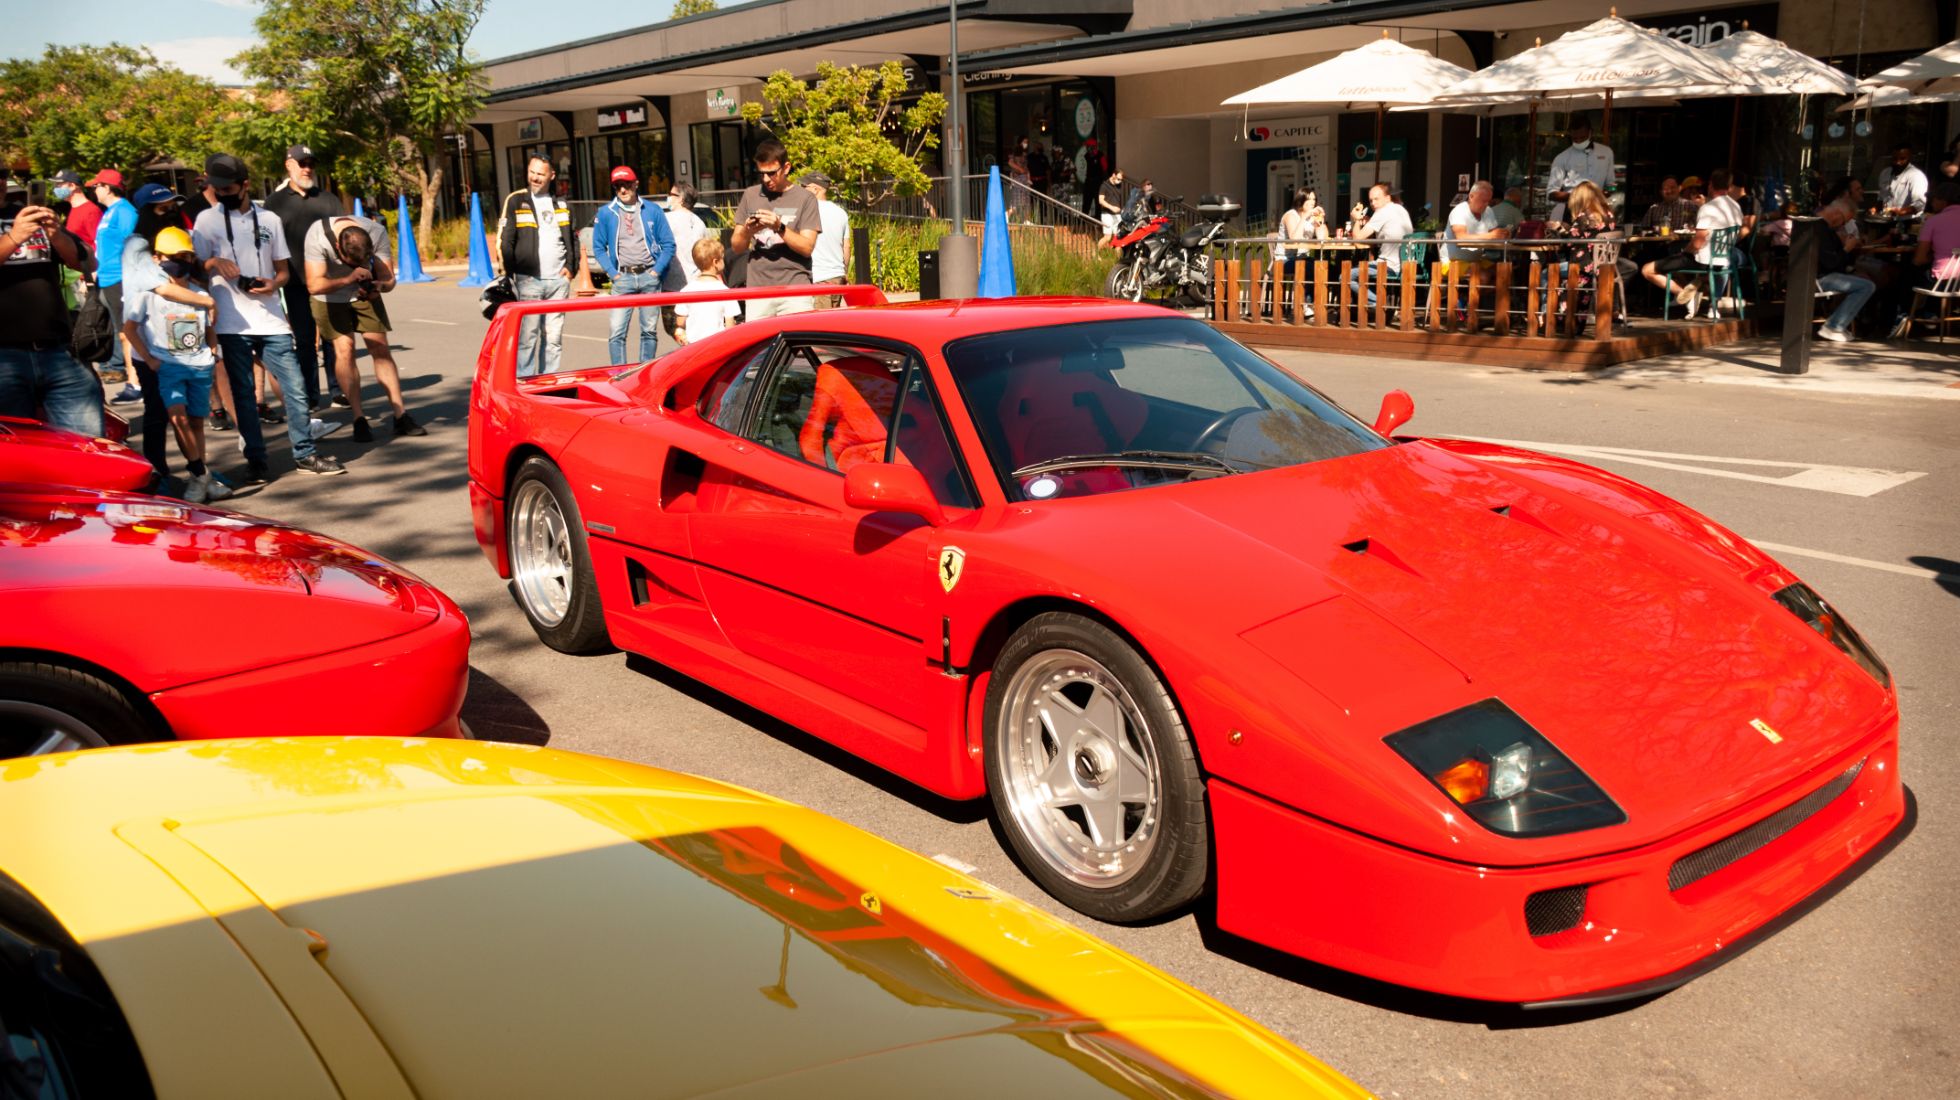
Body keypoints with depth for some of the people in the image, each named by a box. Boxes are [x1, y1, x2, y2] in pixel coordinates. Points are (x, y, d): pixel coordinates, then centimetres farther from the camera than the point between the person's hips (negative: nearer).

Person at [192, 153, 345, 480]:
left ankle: (305, 453, 8)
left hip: (272, 321, 2)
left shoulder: (269, 219, 11)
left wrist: (274, 283, -8)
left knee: (295, 387, -1)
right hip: (233, 323, -1)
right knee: (244, 393, 3)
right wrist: (214, 262, -15)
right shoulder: (207, 220, 6)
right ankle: (255, 458, 10)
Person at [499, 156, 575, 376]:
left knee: (554, 337, 6)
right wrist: (512, 275, -7)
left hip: (558, 279, 4)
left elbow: (573, 239, 24)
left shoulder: (561, 205, 16)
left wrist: (569, 266, 8)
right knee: (527, 336, -9)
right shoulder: (515, 201, 3)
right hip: (528, 280, -4)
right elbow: (504, 241, -1)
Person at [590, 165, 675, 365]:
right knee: (617, 332, -9)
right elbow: (598, 247, 8)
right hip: (623, 278, -1)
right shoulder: (605, 213, 6)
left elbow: (668, 244, 6)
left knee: (650, 331, 6)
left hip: (649, 276, 1)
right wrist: (612, 273, -4)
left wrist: (657, 270, -4)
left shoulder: (653, 211, 6)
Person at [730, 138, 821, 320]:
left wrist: (780, 228, -19)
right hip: (758, 291, 2)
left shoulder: (805, 199, 2)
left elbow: (807, 247, -5)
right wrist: (746, 232, -9)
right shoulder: (751, 196, 12)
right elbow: (735, 246, 13)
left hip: (795, 290, -2)